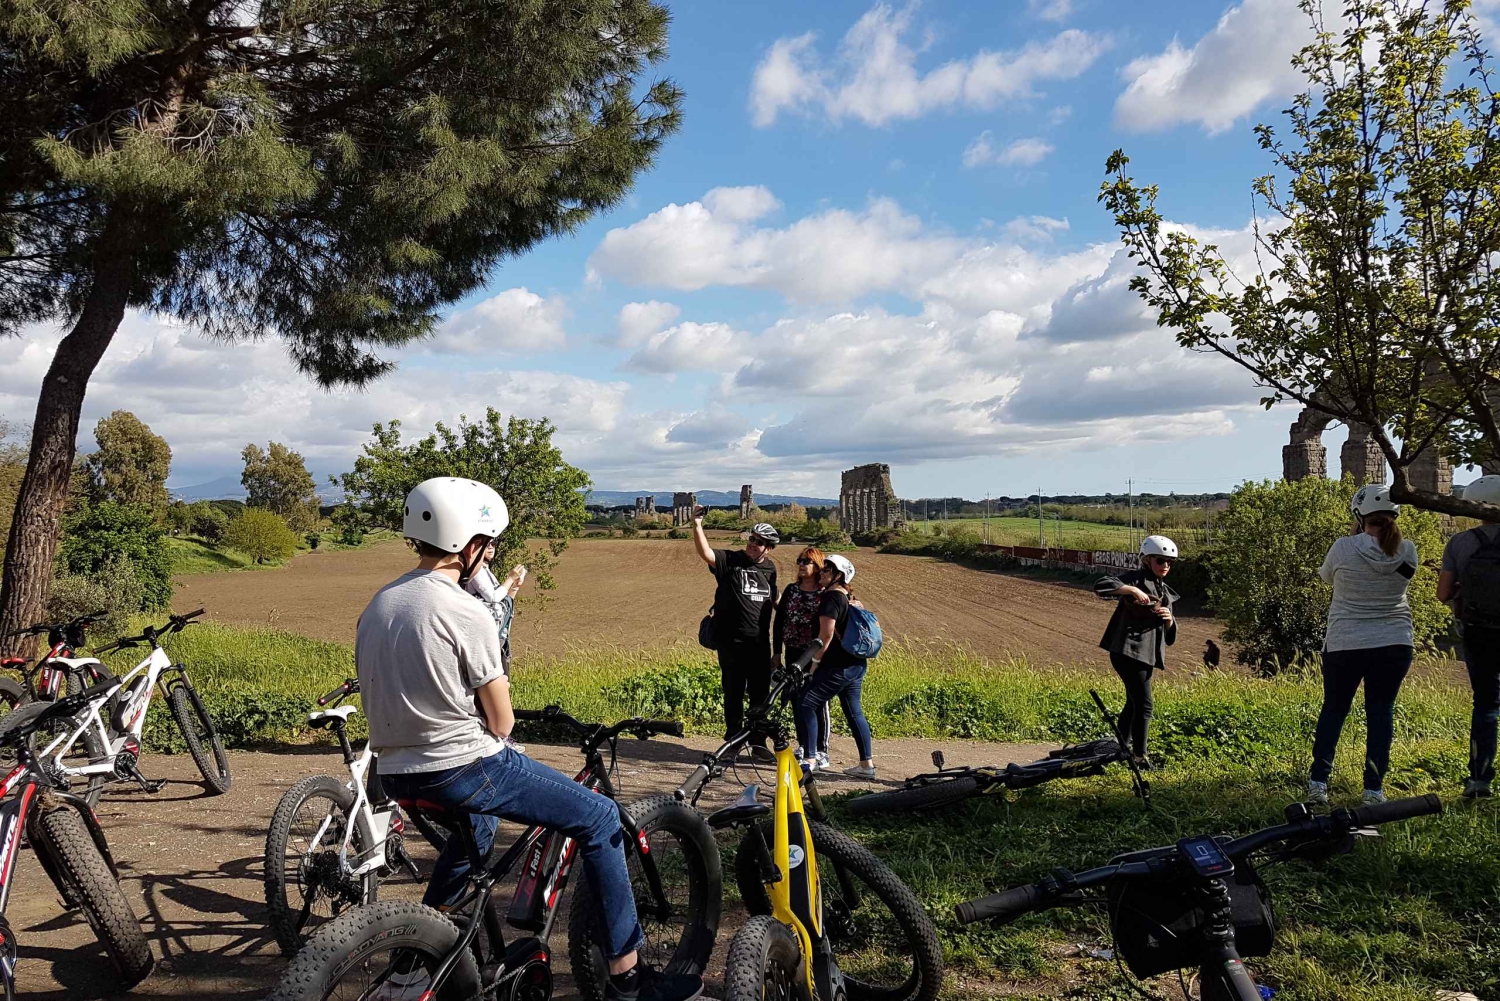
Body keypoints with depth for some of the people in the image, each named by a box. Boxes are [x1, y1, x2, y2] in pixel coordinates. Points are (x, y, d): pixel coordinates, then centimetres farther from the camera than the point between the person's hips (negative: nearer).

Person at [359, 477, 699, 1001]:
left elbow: (387, 697, 16)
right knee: (598, 817, 1)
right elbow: (501, 723, -11)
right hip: (463, 768, -9)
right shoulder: (466, 614, -18)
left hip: (398, 774, 9)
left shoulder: (375, 606, 7)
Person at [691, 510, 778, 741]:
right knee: (733, 694, 6)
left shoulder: (769, 568, 7)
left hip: (760, 643, 4)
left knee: (760, 695, 11)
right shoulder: (730, 560, -7)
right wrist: (697, 526, -37)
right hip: (732, 642, -4)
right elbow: (706, 553, -25)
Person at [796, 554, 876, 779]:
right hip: (857, 664, 10)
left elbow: (826, 634, -19)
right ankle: (867, 764, 15)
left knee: (806, 704, -6)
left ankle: (809, 759, -5)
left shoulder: (831, 597, -14)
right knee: (854, 712, 13)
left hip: (838, 666, -10)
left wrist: (814, 662, -12)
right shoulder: (848, 597, 15)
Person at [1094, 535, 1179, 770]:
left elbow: (1170, 637, 17)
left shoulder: (1165, 592, 17)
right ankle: (1139, 756, -2)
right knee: (1144, 705, -10)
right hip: (1127, 651, -8)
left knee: (1133, 703, 17)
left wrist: (1169, 619, -5)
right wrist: (1133, 590, -28)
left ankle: (1121, 748, 30)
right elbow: (1100, 585, -24)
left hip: (1147, 654, 8)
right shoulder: (1135, 579, -5)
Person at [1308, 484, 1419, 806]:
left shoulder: (1343, 548, -14)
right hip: (1394, 644, 1)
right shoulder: (1407, 551, -6)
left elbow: (1326, 575, 6)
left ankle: (1318, 783, 10)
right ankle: (1374, 788, 9)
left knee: (1333, 710, 12)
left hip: (1344, 644, -1)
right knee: (1381, 713, 10)